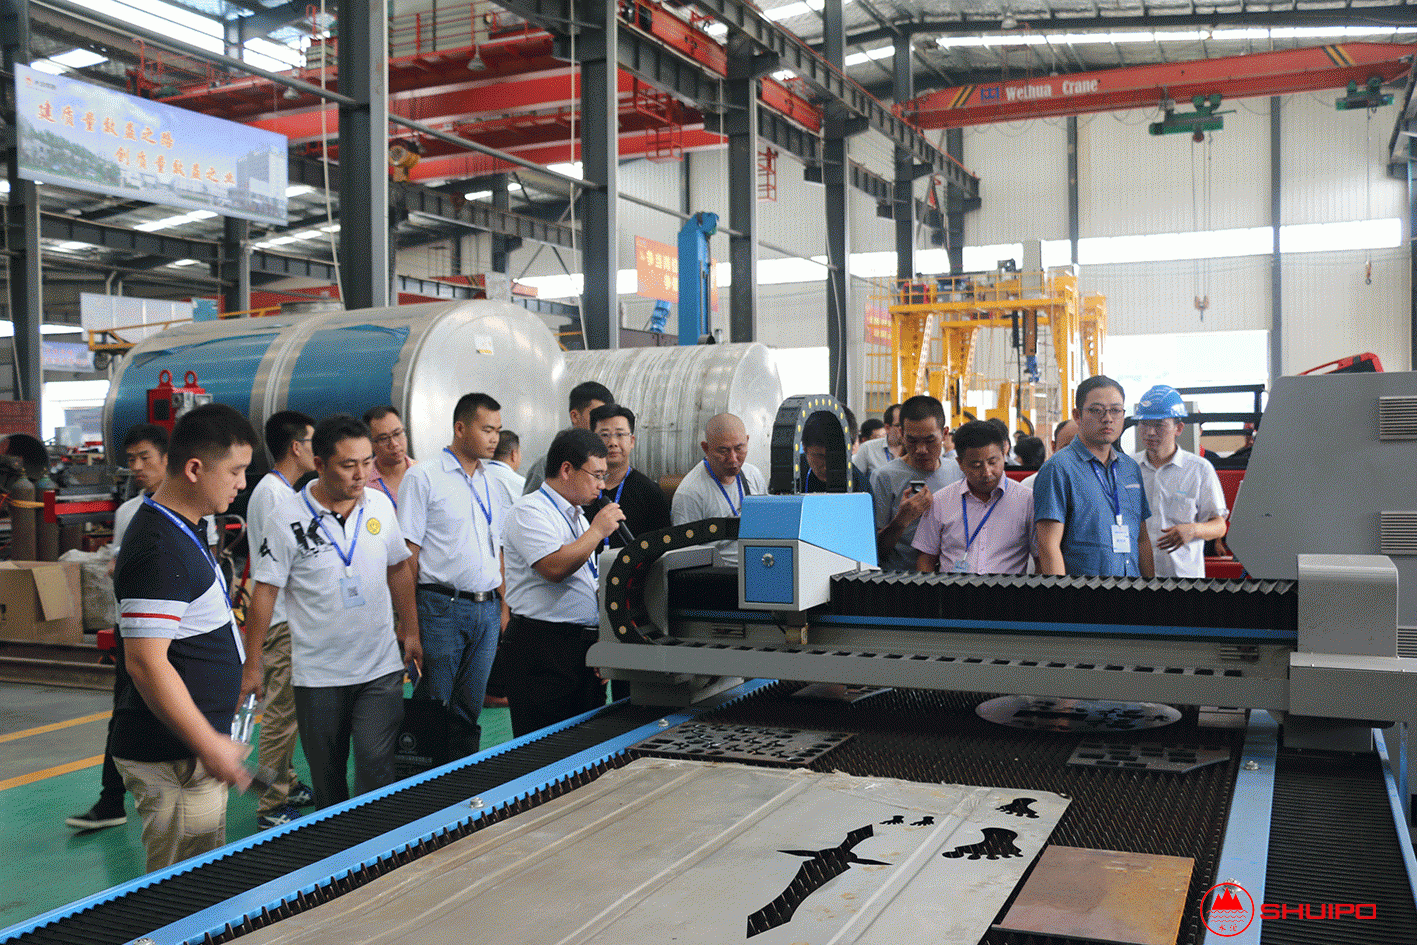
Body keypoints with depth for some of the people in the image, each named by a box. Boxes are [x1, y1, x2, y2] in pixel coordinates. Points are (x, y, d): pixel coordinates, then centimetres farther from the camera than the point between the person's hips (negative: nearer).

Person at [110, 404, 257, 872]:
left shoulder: (182, 530, 12)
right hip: (172, 759, -10)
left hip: (192, 750, 10)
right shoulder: (159, 550, -22)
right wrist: (210, 746, -25)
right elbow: (146, 663, -26)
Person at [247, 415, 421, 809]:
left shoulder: (380, 504, 1)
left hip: (380, 668, 2)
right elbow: (265, 590, -6)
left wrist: (410, 631, 12)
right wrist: (251, 665, -6)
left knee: (377, 769, -8)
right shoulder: (289, 516, -10)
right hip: (317, 674, -1)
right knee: (327, 777, 12)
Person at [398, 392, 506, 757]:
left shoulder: (490, 483, 15)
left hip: (487, 609, 6)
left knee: (470, 710, 11)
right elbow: (407, 551, -8)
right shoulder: (423, 477, -5)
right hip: (442, 607, -6)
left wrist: (504, 605, 13)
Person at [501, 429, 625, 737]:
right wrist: (598, 531, -13)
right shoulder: (529, 511, -9)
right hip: (542, 650, -9)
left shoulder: (579, 517, 19)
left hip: (585, 649, 9)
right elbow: (555, 567, -25)